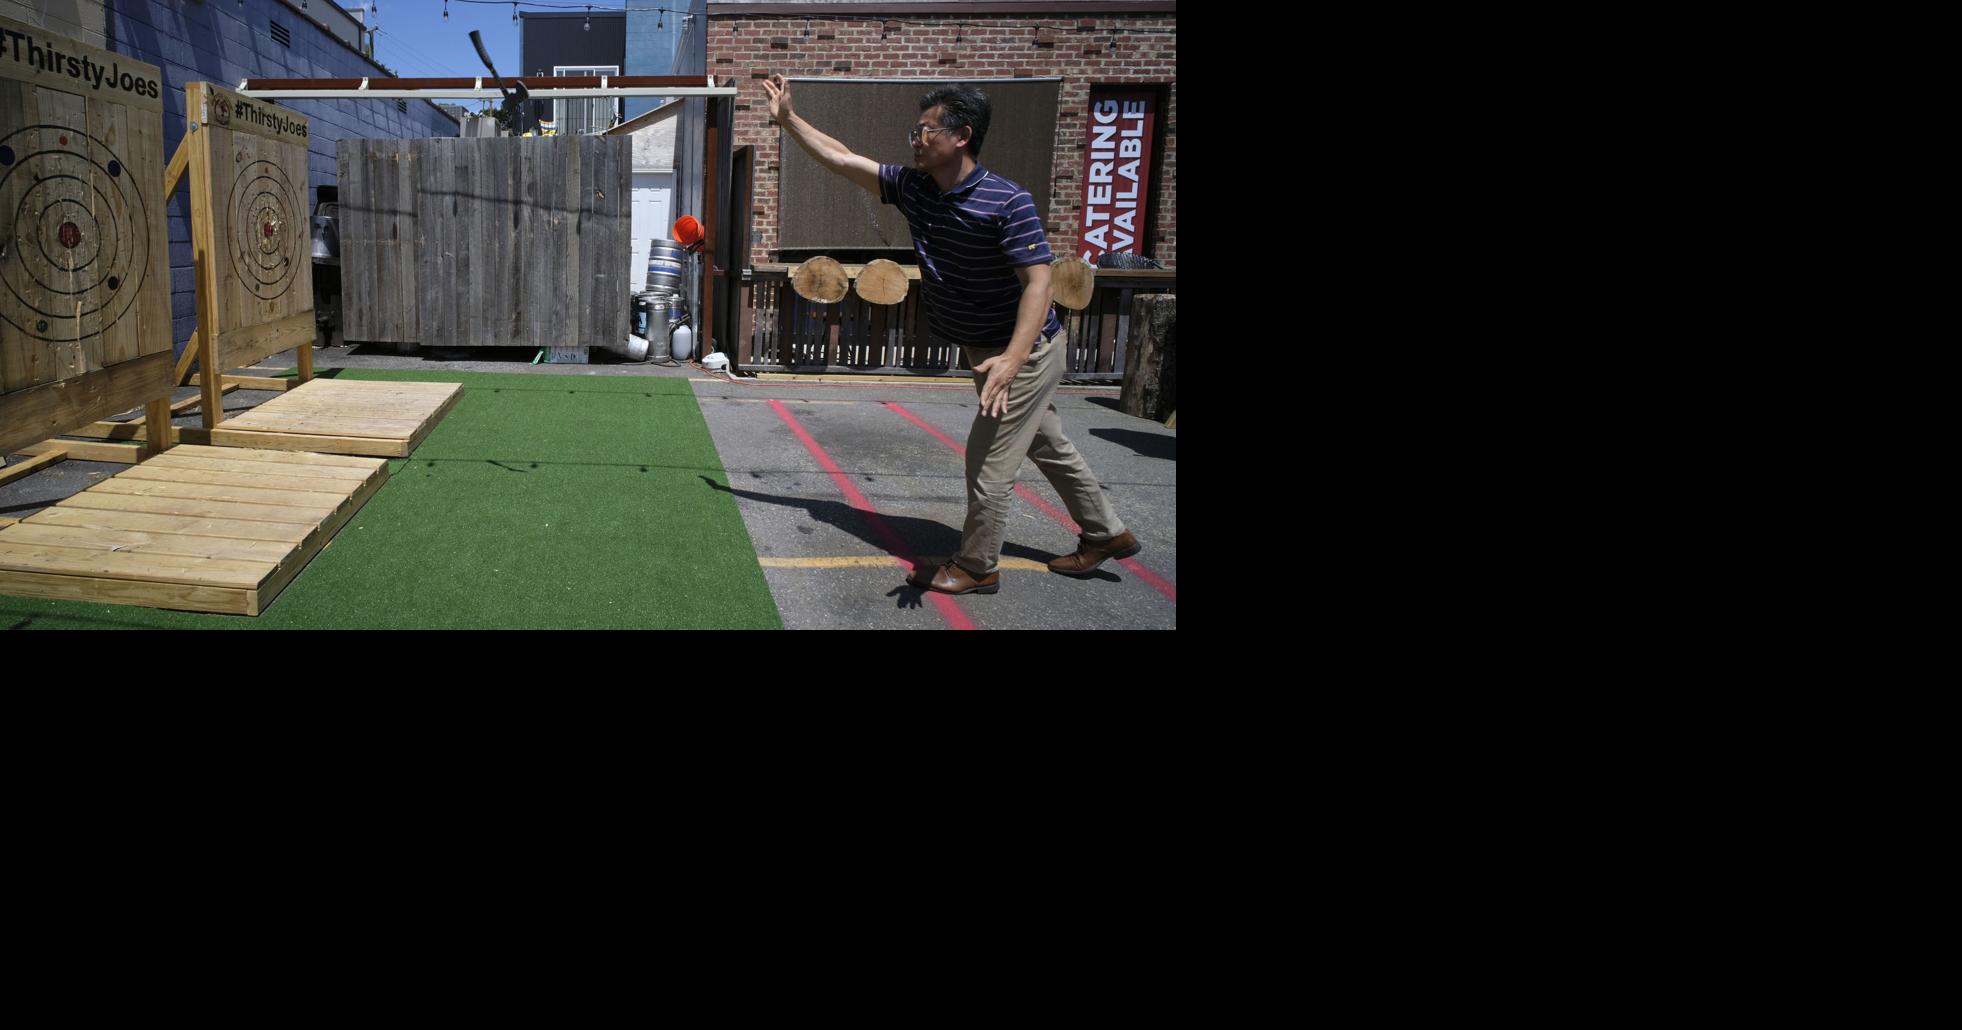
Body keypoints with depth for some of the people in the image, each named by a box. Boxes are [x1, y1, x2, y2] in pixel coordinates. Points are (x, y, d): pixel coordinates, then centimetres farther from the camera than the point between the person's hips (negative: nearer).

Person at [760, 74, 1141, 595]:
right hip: (985, 350, 8)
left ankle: (976, 567, 13)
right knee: (1048, 447, 19)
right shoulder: (911, 186, -4)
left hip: (1027, 351, -8)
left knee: (988, 458, -4)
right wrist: (787, 118, 1)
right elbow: (840, 158, 4)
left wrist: (1011, 360, -42)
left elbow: (1038, 283, -30)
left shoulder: (1008, 202, -25)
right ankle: (1106, 534, 36)